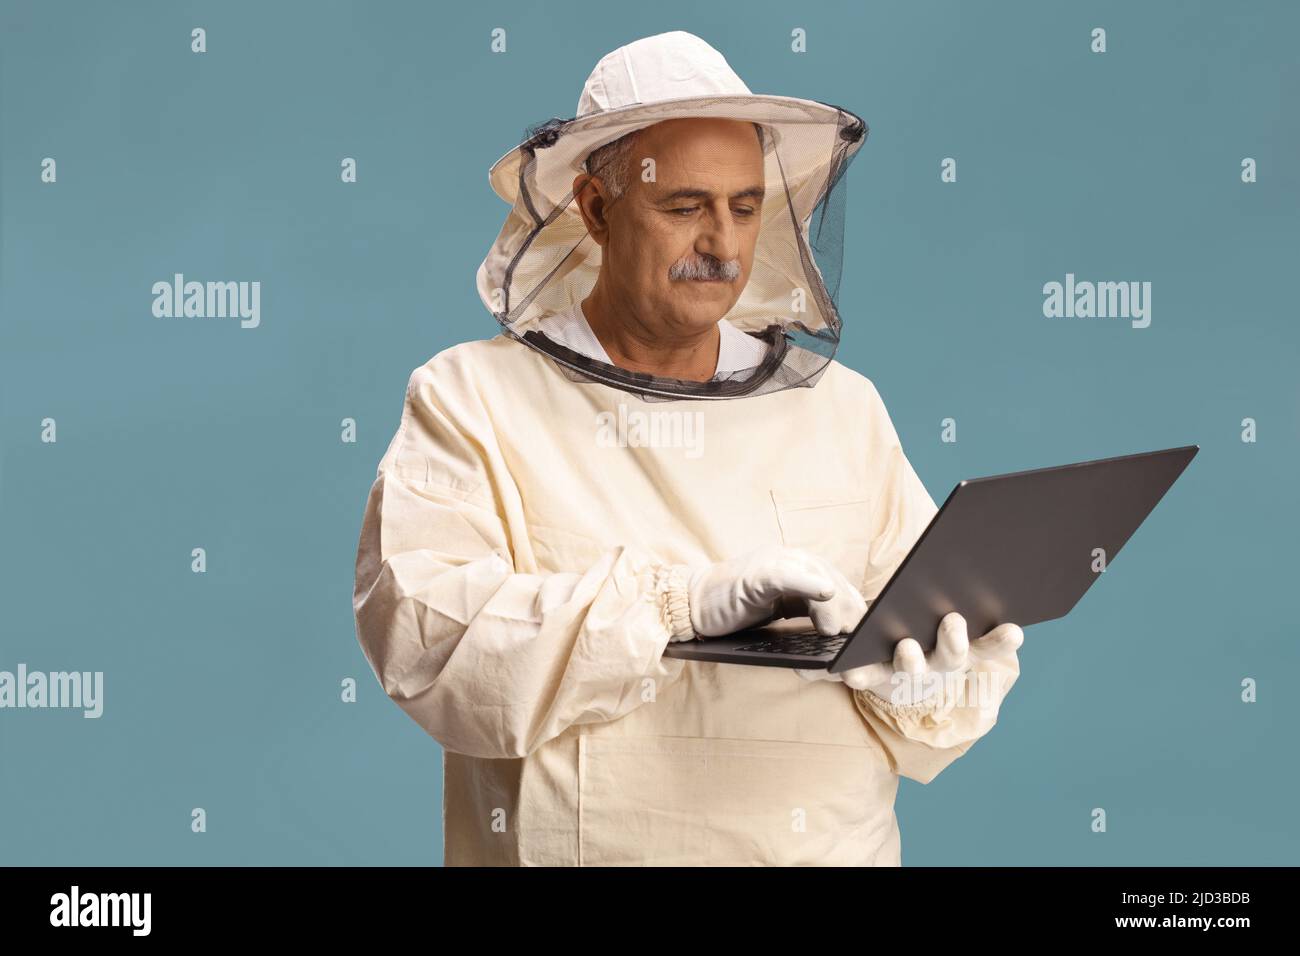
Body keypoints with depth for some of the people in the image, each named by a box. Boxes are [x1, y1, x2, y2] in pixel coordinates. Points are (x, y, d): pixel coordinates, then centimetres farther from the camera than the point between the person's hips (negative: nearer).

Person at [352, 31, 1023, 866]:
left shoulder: (842, 407, 12)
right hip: (574, 843, -2)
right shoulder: (469, 398, 3)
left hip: (827, 844, 3)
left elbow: (934, 627, 6)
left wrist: (931, 693, -15)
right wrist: (683, 601, -18)